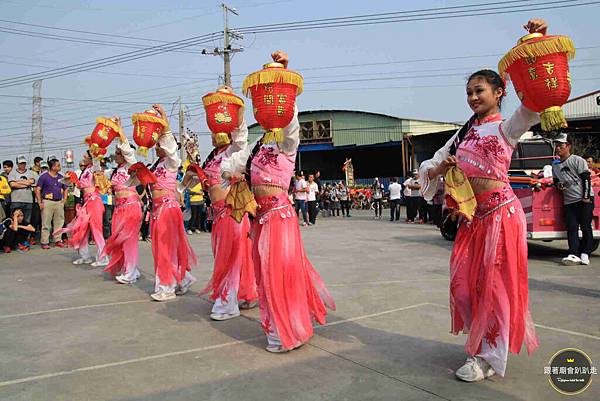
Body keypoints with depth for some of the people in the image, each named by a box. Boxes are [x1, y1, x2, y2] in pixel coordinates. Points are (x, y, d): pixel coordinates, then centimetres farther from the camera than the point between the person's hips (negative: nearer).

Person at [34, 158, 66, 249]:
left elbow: (65, 189, 23)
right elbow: (37, 190, -3)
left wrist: (64, 200, 10)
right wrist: (40, 203, -9)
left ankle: (58, 240, 17)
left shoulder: (61, 177, 13)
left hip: (59, 202, 5)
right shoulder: (44, 177, -2)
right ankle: (44, 242, 2)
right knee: (46, 223, -3)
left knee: (59, 223, 8)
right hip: (48, 202, -5)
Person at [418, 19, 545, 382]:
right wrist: (442, 168, -7)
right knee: (464, 282, 7)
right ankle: (481, 341, 28)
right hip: (472, 214, 6)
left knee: (495, 283, 0)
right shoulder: (464, 133, 15)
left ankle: (489, 357, 12)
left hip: (501, 211, -6)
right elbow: (430, 168, 16)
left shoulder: (508, 128, -1)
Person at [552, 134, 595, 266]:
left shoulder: (578, 160, -4)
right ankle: (574, 254, -8)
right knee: (571, 229, -3)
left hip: (584, 199, -5)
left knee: (585, 227, 0)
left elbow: (586, 178, -8)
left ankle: (585, 253, 7)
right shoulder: (555, 165, 14)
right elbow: (556, 180, 25)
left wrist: (586, 197, -14)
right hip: (568, 201, 5)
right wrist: (558, 185, 0)